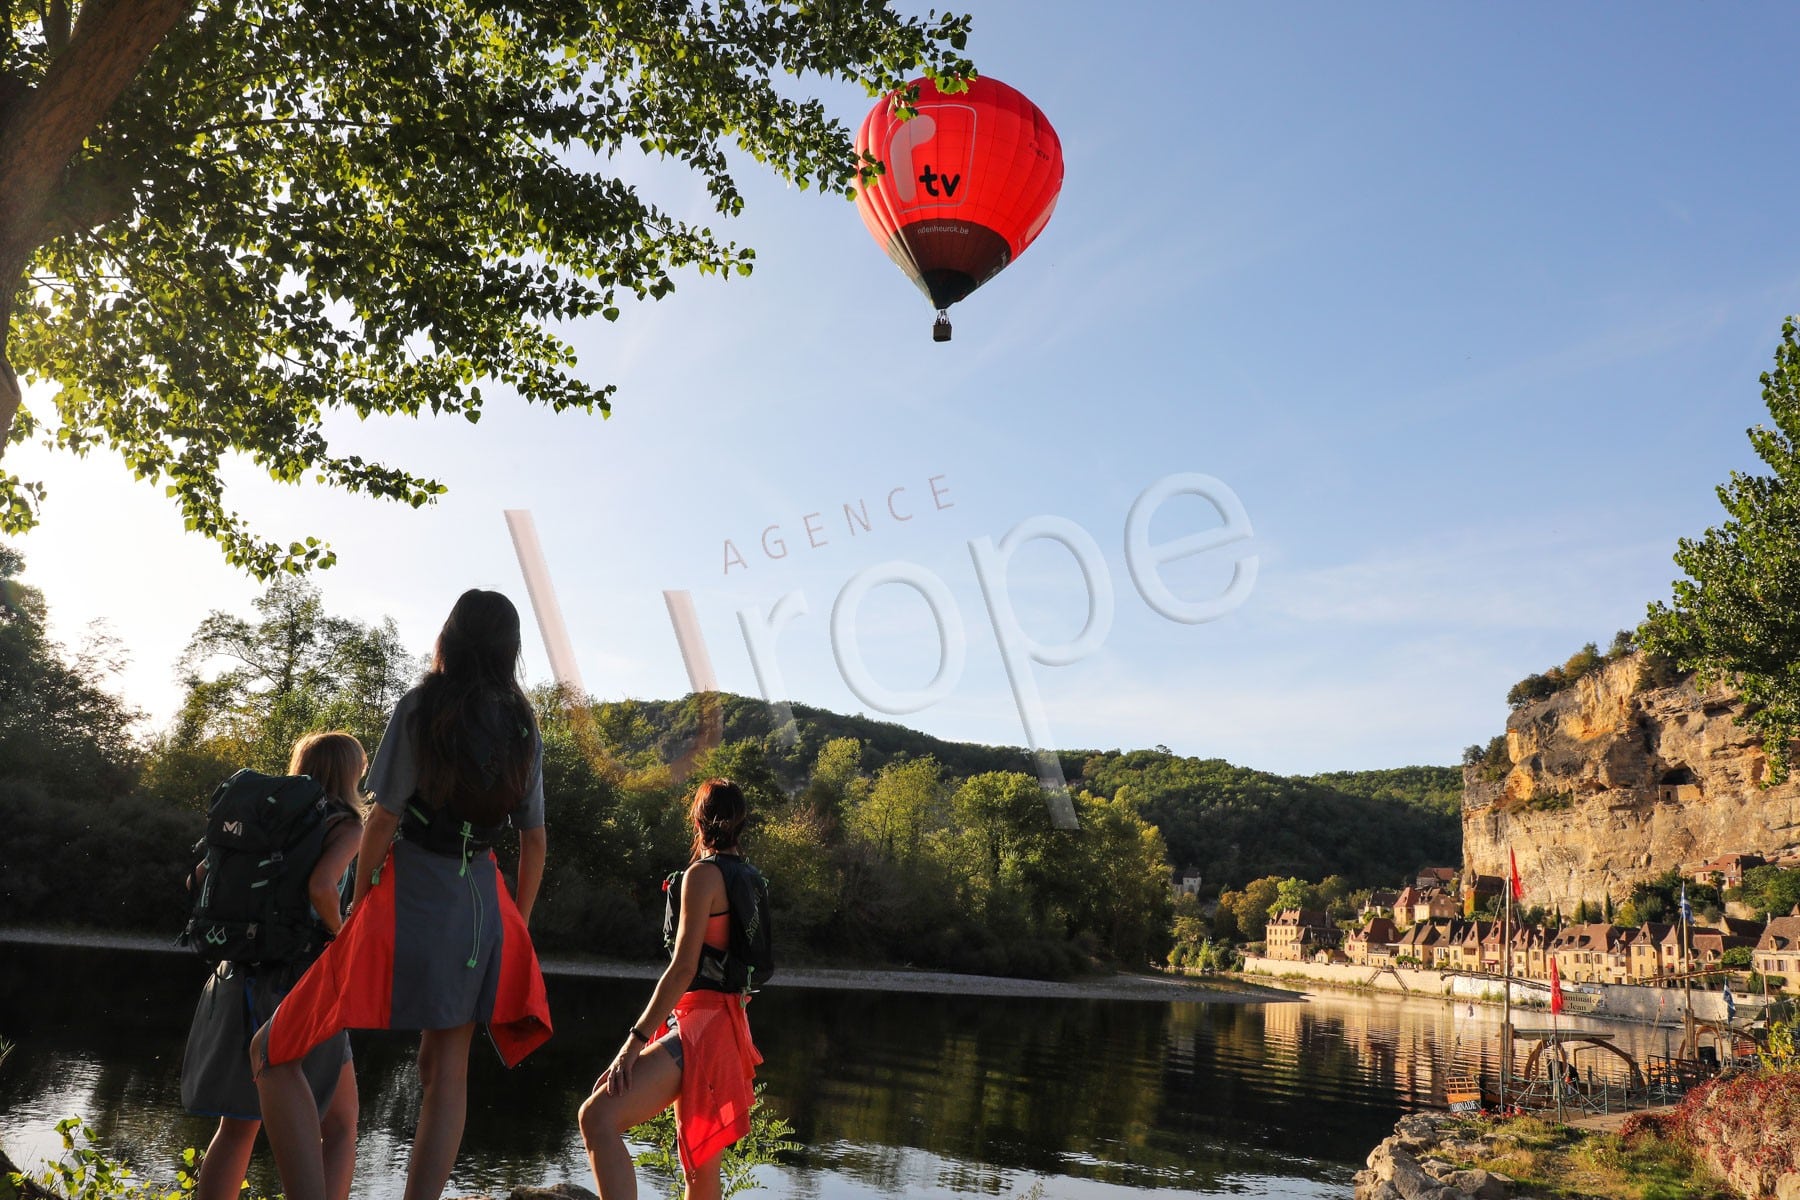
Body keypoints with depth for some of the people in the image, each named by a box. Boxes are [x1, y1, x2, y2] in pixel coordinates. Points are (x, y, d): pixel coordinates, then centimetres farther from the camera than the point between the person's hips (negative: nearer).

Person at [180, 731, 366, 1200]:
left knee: (238, 1124, 17)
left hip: (241, 980, 6)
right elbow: (321, 886, -25)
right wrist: (339, 932, -9)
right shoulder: (345, 825, -7)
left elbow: (202, 876, 11)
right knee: (340, 1127, 8)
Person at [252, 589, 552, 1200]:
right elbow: (534, 841, 9)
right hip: (483, 910, 5)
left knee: (273, 1052, 6)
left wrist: (358, 903, 4)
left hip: (409, 902, -5)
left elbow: (384, 817, -9)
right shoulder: (523, 726, 6)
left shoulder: (423, 705, -8)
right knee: (445, 1075, 14)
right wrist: (515, 925, 19)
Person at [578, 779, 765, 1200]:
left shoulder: (703, 873, -10)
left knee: (598, 1117, -25)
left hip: (702, 1025, -10)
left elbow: (683, 968, -18)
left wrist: (636, 1039, -20)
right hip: (727, 1023, 10)